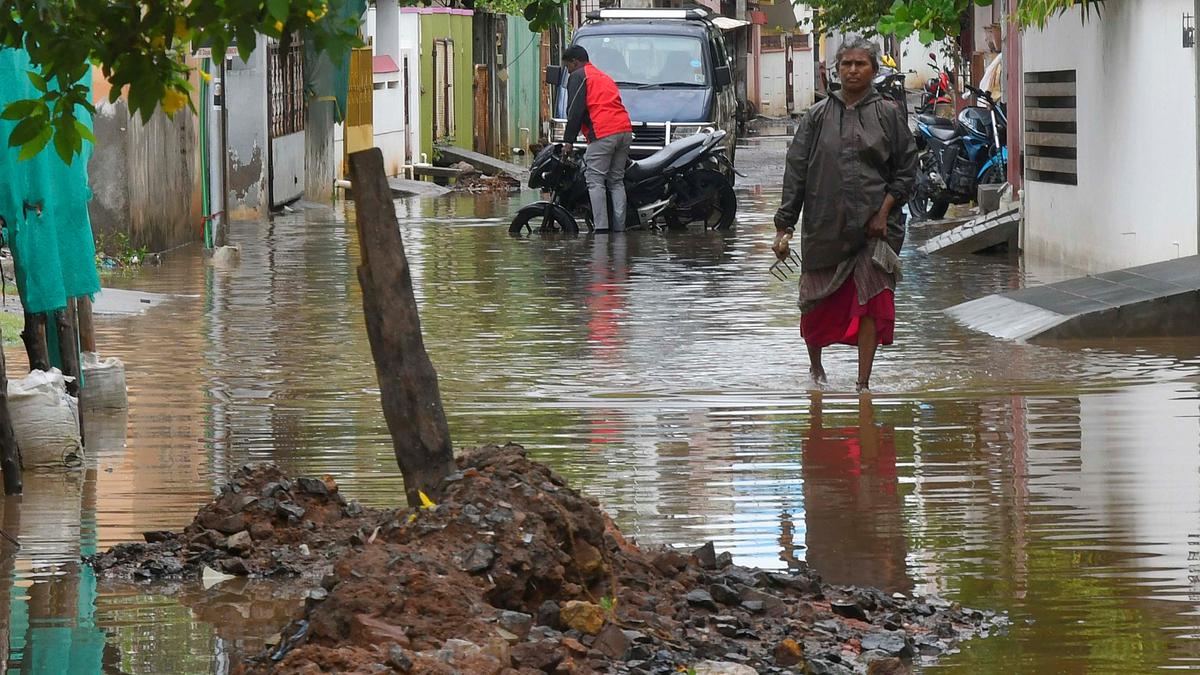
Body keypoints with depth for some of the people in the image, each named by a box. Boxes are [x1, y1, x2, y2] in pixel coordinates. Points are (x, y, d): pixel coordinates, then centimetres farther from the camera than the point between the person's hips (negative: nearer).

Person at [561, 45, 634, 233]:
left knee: (595, 181, -8)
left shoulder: (578, 76, 5)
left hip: (603, 134, -8)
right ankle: (619, 228, 4)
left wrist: (568, 140, -4)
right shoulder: (604, 77, 31)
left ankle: (601, 228, -18)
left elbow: (575, 110, -5)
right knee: (616, 182, 10)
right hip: (625, 131, 8)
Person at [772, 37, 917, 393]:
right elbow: (795, 172, 4)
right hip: (823, 226, 1)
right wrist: (784, 226, -2)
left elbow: (906, 170, 6)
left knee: (870, 303, -8)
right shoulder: (817, 116, 7)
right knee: (817, 303, 10)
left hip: (873, 226, -1)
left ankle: (863, 383, -3)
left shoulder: (889, 114, 5)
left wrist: (885, 210, -8)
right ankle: (815, 365, 35)